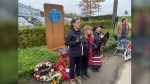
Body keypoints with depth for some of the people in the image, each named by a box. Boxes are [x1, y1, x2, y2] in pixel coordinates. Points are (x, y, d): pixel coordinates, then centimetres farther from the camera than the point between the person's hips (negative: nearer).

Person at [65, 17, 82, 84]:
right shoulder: (70, 32, -18)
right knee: (72, 66, 13)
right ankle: (72, 78, 35)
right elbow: (66, 43, -17)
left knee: (79, 66, 20)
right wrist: (76, 42, -25)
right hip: (73, 53, -6)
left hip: (79, 53, 6)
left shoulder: (79, 31, 2)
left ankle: (78, 76, 43)